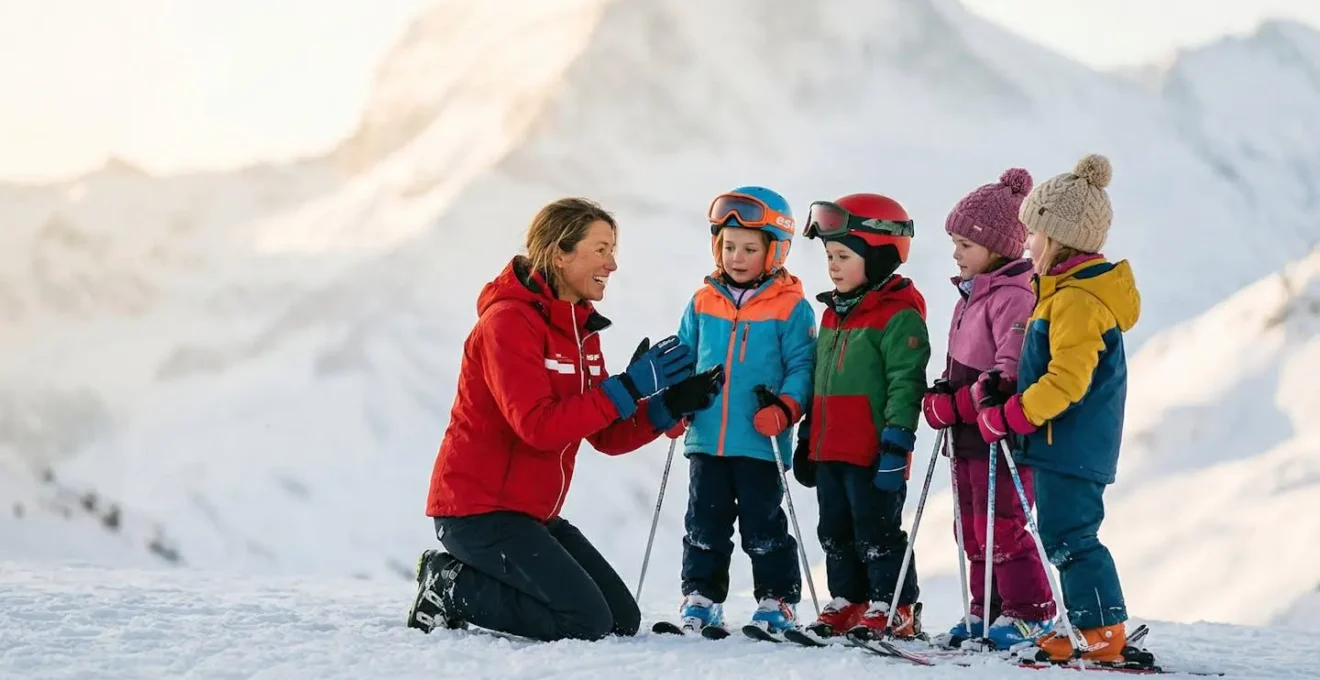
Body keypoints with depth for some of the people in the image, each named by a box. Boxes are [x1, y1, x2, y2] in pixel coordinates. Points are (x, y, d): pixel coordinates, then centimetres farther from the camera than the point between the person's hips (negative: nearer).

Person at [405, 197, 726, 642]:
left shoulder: (581, 330, 12)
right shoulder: (508, 321, -16)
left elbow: (607, 436, 8)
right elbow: (539, 425, -27)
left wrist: (671, 405, -8)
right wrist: (629, 388, -26)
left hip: (532, 513, 10)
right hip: (478, 510, -10)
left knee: (623, 621, 5)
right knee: (586, 623, -18)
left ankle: (459, 580, 11)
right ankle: (448, 588, -2)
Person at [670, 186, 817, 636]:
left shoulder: (791, 308, -5)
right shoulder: (703, 303, 8)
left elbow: (801, 367, -5)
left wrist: (784, 409, -20)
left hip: (760, 444, -4)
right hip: (706, 440, 4)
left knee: (763, 527, 3)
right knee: (704, 524, 10)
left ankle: (777, 603, 13)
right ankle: (701, 598, 19)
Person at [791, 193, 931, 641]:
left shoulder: (899, 315, -12)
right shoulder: (834, 314, 16)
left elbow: (906, 382, -17)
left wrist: (896, 440, -21)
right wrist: (807, 438, 23)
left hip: (873, 453, -9)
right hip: (829, 452, 9)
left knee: (876, 533, -3)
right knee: (836, 533, 13)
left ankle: (895, 609, 5)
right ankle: (848, 604, 22)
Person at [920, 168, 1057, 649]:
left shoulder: (1013, 296, -18)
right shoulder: (971, 293, 14)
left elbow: (1009, 370, -25)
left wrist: (960, 405, -25)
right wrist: (943, 399, 5)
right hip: (967, 434, 10)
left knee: (1000, 525, -7)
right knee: (972, 527, 14)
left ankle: (1030, 613, 2)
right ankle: (987, 609, 23)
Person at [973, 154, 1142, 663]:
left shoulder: (1076, 299, -19)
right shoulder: (1075, 290, 16)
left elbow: (1066, 380, -26)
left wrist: (1010, 416, -20)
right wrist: (1011, 408, 18)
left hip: (1071, 445, -11)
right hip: (1068, 445, 11)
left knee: (1068, 536, -10)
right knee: (1060, 534, 16)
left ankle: (1105, 634, -8)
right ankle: (1090, 627, 21)